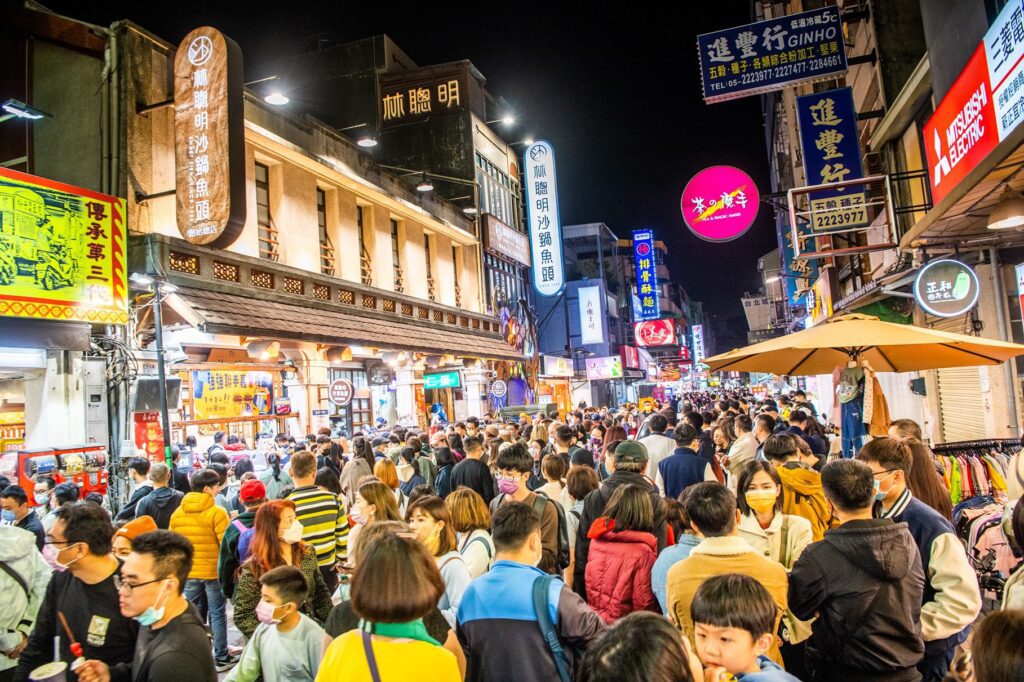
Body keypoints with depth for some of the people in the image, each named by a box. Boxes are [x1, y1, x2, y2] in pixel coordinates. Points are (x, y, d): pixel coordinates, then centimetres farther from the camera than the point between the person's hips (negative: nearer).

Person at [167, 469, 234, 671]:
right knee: (217, 615, 6)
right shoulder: (217, 512, -14)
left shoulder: (177, 513, 2)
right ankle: (221, 658, 13)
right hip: (214, 571, -4)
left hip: (189, 573, 5)